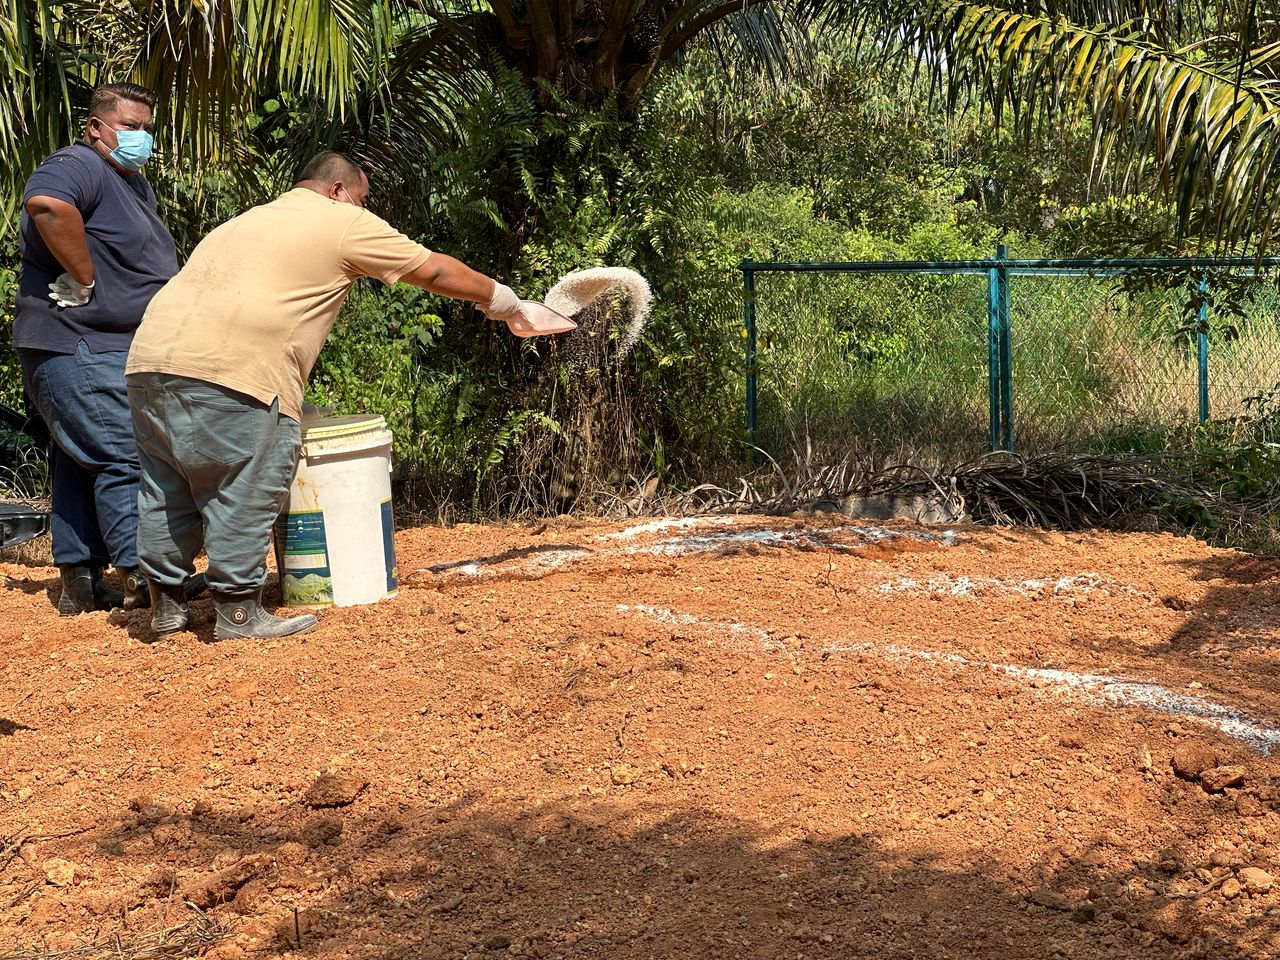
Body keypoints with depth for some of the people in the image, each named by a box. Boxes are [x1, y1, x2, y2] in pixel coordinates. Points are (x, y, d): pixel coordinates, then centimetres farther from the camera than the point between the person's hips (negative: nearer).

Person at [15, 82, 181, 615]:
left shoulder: (136, 185, 20)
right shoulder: (78, 166, -13)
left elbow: (148, 265, 32)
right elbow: (46, 203, -36)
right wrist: (86, 280, -28)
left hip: (109, 350, 10)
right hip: (79, 349, -10)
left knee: (81, 465, 12)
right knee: (124, 457, -11)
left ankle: (80, 584, 16)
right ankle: (142, 577, -9)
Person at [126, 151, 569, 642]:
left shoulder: (244, 221, 32)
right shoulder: (344, 223, 9)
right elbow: (435, 271, 13)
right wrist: (506, 304, 27)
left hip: (152, 355, 8)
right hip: (229, 373, -8)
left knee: (168, 489, 15)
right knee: (243, 494, 1)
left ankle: (166, 602, 23)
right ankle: (238, 611, 6)